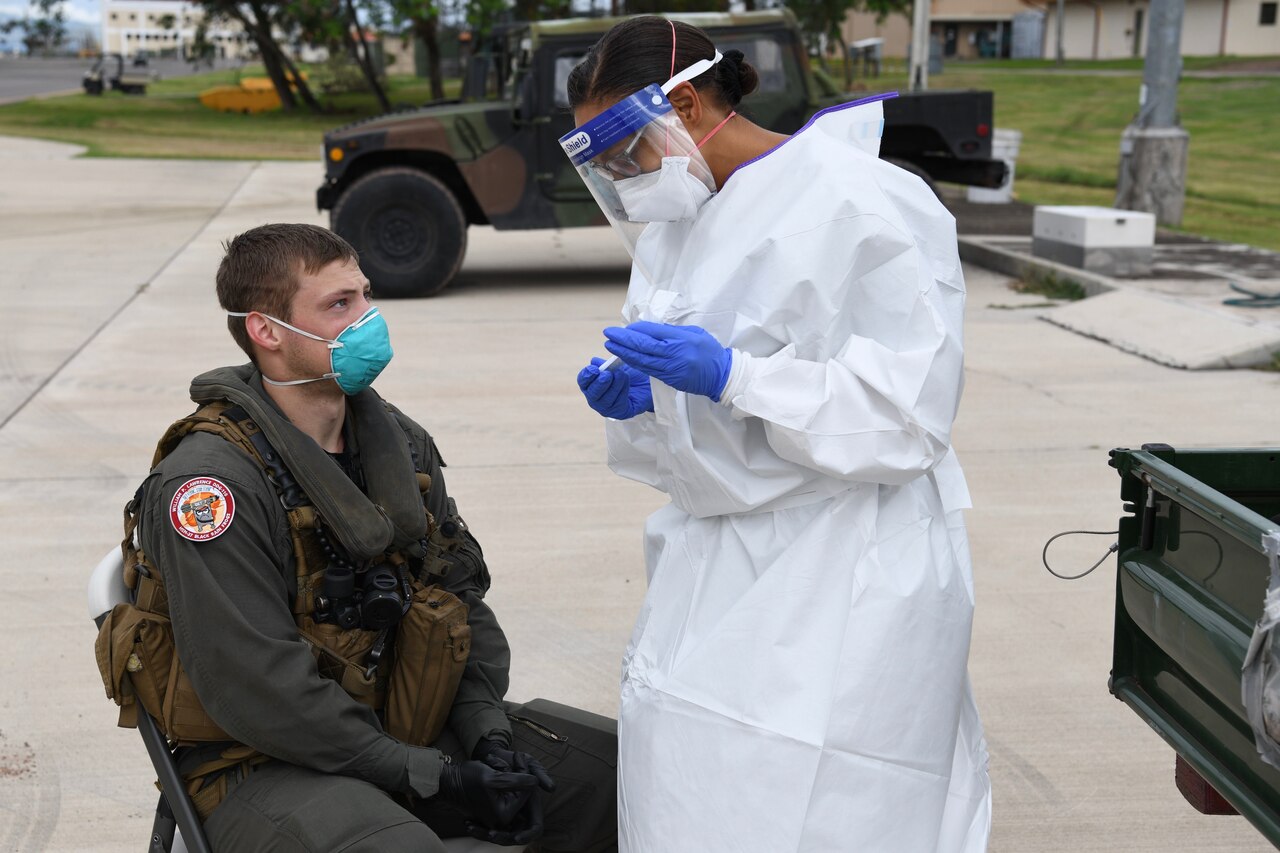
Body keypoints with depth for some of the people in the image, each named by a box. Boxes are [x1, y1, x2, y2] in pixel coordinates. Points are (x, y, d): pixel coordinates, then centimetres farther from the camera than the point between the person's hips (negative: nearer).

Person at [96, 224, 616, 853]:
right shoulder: (209, 481, -18)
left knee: (614, 766, -3)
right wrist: (437, 780, -21)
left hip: (406, 727, 7)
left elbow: (460, 595, 11)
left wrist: (488, 734, -5)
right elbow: (259, 690, -22)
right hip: (263, 764, -7)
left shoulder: (397, 440, 7)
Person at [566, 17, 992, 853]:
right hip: (722, 565, 8)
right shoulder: (680, 219, 11)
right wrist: (638, 396, -2)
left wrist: (726, 375, -25)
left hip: (840, 580, -7)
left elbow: (908, 414, -18)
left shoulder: (857, 203, -15)